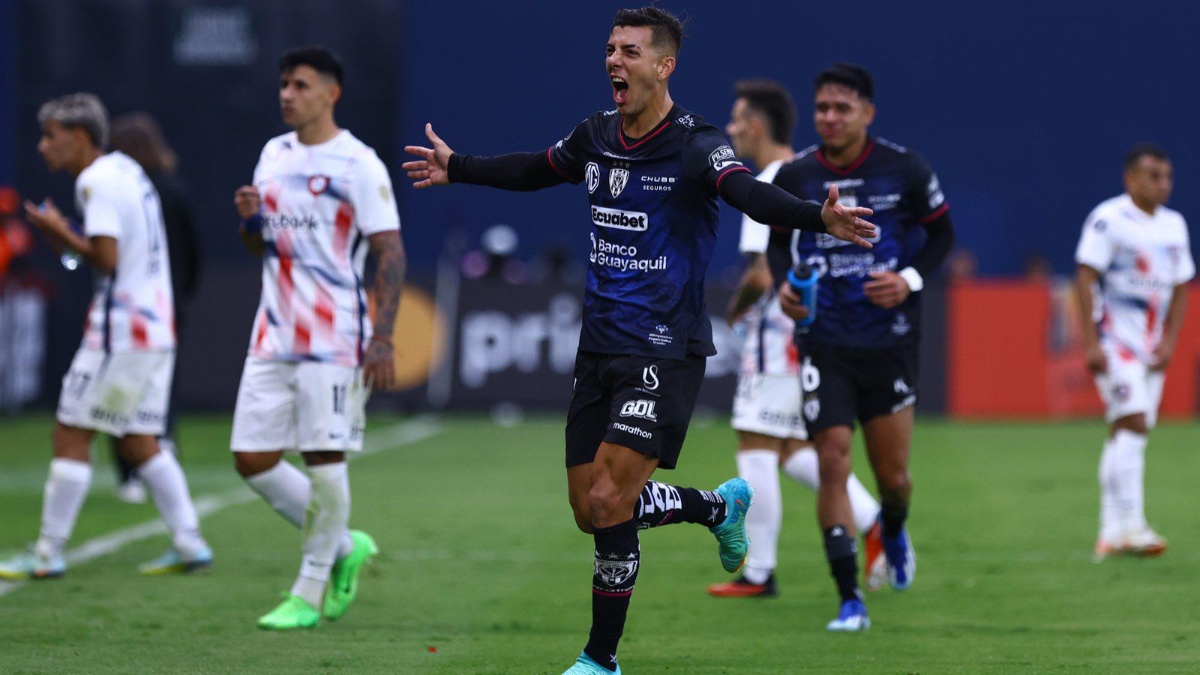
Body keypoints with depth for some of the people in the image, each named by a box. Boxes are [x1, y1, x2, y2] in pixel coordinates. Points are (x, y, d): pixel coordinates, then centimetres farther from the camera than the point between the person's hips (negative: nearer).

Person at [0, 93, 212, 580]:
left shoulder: (97, 181, -13)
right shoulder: (126, 170, 15)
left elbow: (106, 259, -21)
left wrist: (61, 233, -7)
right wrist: (68, 239, 12)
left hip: (121, 334, -9)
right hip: (154, 326, 9)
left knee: (71, 436, -4)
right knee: (140, 443, 13)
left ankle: (49, 553, -2)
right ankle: (189, 544, 9)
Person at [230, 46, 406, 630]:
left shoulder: (358, 165, -8)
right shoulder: (273, 154, 13)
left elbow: (390, 254, -10)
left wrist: (382, 339, -18)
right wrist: (249, 219, -1)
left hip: (334, 339, -7)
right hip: (274, 336, 7)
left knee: (324, 459, -6)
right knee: (252, 459, 3)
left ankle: (310, 594, 4)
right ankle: (343, 546, 21)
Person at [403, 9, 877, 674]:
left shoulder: (695, 144, -14)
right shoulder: (595, 136, 5)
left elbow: (747, 192, -32)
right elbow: (535, 170, 25)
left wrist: (817, 217, -51)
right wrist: (456, 168, 37)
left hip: (665, 352, -7)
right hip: (599, 347, 7)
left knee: (609, 501, -13)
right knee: (589, 511, 9)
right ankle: (721, 506, 36)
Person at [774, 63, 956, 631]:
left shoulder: (905, 170, -5)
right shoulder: (794, 177, -1)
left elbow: (941, 232, 7)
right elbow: (778, 242, 14)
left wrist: (910, 278, -10)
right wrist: (783, 287, -5)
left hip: (890, 342, 0)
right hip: (823, 344, 0)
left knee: (892, 474, 6)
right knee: (832, 463, -10)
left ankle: (893, 531, 44)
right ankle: (850, 600, -4)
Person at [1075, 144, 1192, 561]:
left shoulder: (1174, 225, 12)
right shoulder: (1108, 219, -10)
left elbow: (1180, 288, 16)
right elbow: (1085, 279, -12)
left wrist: (1169, 341, 3)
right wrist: (1091, 342, -17)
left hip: (1151, 346, 7)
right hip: (1114, 337, -7)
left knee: (1127, 434, 7)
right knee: (1132, 424, -17)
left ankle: (1110, 535, 9)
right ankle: (1130, 526, -20)